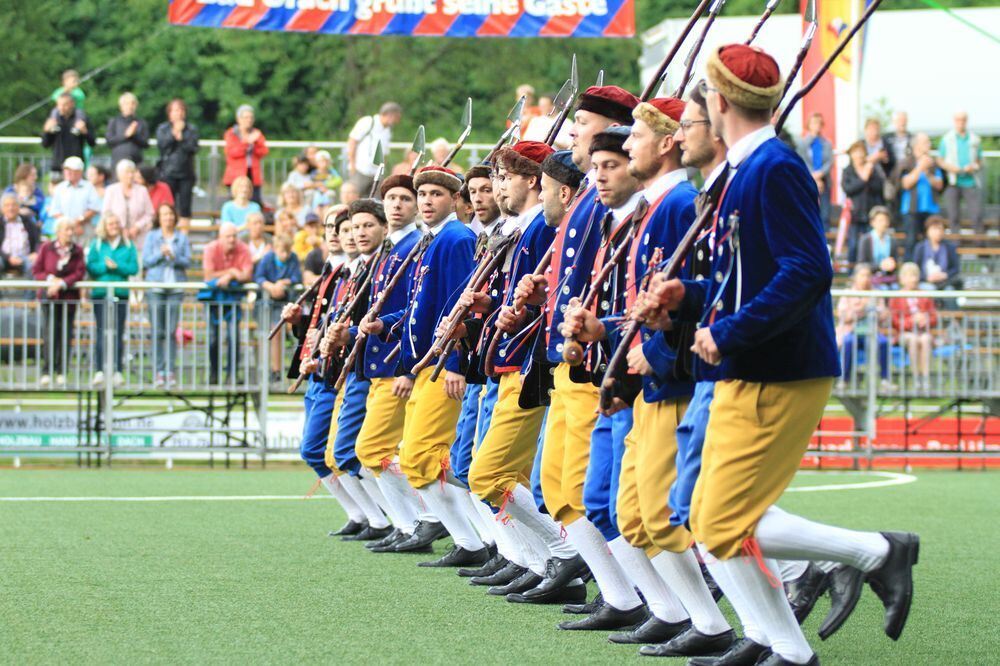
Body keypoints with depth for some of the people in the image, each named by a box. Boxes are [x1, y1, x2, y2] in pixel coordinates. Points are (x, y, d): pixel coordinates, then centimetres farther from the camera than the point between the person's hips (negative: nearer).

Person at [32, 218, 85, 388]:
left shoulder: (77, 251, 2)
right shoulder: (46, 248, 1)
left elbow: (80, 273, -5)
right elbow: (36, 270, 2)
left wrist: (61, 283, -17)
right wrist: (50, 279, -15)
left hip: (69, 297, 1)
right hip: (48, 296, -1)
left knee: (65, 334, 0)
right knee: (50, 333, -7)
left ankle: (61, 373, 6)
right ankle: (47, 372, -4)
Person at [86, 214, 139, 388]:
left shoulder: (128, 245, 8)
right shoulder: (97, 244, 5)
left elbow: (134, 268, -1)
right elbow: (90, 266, -2)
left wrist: (117, 266, -13)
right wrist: (105, 266, -16)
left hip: (121, 293, 1)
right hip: (100, 293, -1)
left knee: (118, 334, 2)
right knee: (101, 332, -4)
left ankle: (118, 372, 4)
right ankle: (99, 372, -6)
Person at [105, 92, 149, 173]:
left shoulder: (141, 123, 11)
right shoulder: (114, 122, 10)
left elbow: (145, 144, 5)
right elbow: (109, 141, 0)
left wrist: (134, 135, -10)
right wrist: (125, 135, -9)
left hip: (136, 162, 1)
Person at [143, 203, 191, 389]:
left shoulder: (182, 238, 9)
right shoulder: (152, 237, 9)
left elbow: (187, 262, 3)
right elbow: (146, 261, 3)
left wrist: (174, 257, -13)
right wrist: (161, 254, -12)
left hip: (176, 287, 0)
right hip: (156, 286, 0)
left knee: (171, 331, -4)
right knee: (158, 332, -3)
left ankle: (171, 371, -2)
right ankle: (159, 371, -1)